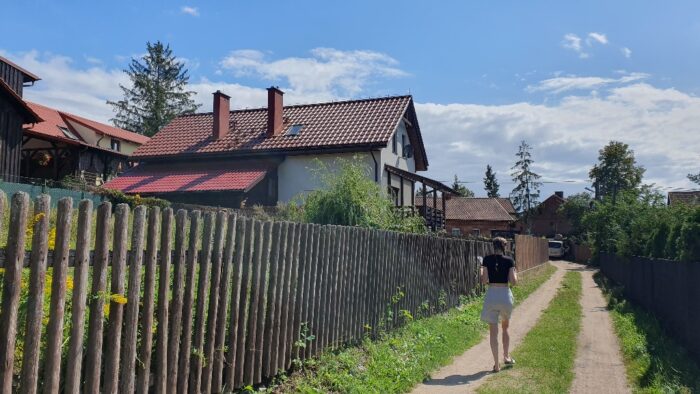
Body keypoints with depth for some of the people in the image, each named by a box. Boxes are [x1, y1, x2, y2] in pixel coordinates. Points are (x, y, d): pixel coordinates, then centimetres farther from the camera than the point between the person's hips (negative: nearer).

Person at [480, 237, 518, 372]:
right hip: (505, 295, 1)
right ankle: (506, 356, 33)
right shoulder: (509, 261, -3)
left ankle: (496, 364, 4)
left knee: (493, 332, 4)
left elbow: (484, 281, -6)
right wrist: (516, 274, 14)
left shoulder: (487, 260, -3)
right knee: (505, 327, 25)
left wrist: (481, 272, 13)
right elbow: (513, 282, -6)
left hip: (491, 295, -1)